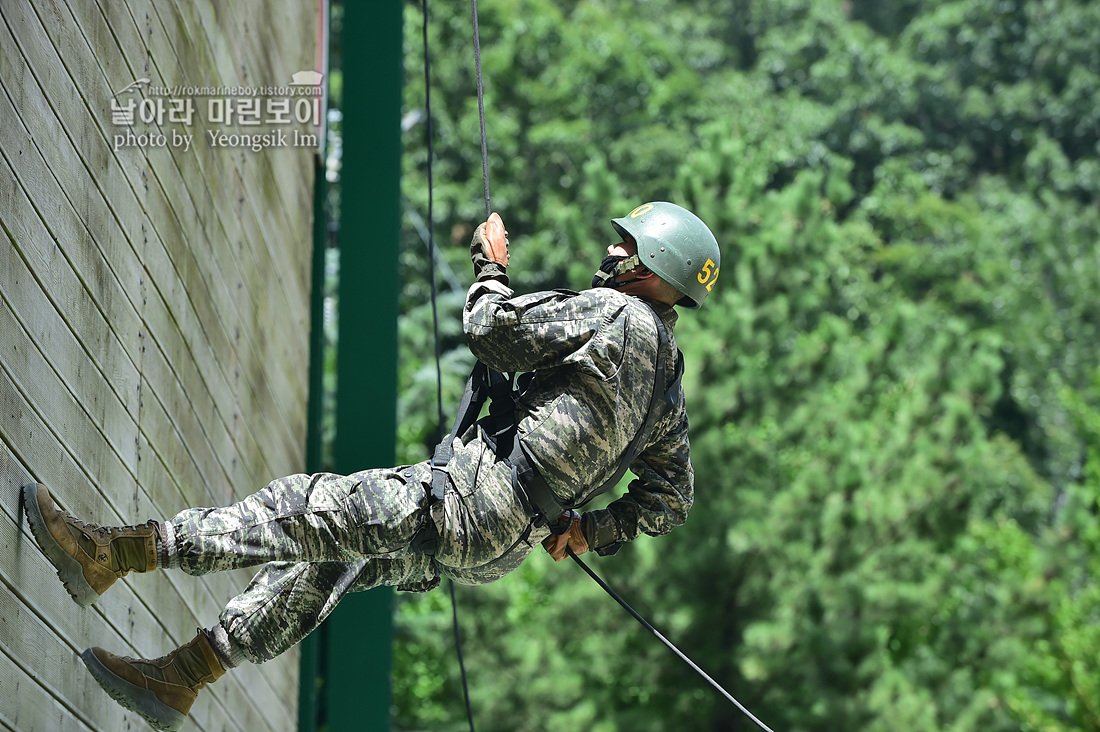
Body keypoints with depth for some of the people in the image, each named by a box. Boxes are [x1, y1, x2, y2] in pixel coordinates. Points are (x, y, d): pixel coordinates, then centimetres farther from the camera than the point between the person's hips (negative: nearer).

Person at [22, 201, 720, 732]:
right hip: (499, 545, 10)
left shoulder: (617, 313, -11)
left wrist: (491, 267, 2)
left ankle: (111, 553, -14)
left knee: (305, 511, -11)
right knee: (320, 562, 17)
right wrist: (590, 531, 19)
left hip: (471, 498, -10)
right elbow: (673, 497, 19)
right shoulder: (668, 373, 16)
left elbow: (499, 332, -16)